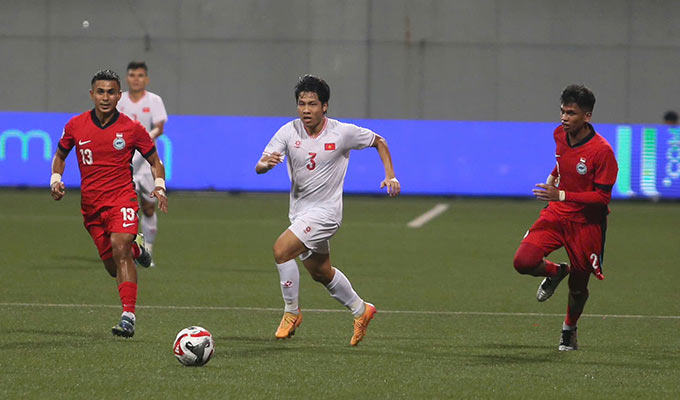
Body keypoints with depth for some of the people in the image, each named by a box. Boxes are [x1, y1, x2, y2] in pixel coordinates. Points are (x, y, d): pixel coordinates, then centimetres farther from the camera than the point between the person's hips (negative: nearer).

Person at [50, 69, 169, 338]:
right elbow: (60, 156, 19)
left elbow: (155, 161, 9)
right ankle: (135, 249, 43)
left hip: (121, 199, -3)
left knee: (120, 249, -26)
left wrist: (160, 186, -9)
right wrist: (56, 179, 0)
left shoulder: (131, 128, -3)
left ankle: (128, 317, -30)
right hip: (91, 203, 3)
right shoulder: (75, 126, 2)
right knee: (112, 266, 6)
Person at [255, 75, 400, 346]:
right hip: (299, 210, 5)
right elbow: (259, 167, -15)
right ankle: (360, 311, 41)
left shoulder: (343, 133, -12)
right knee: (321, 273, 18)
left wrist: (390, 176, -5)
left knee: (281, 249, -24)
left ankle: (291, 313, -7)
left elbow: (379, 142, 6)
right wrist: (266, 163, -39)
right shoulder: (289, 132, -7)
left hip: (324, 211, -5)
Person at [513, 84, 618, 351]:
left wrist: (561, 195, -26)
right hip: (557, 214, 4)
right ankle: (555, 272, 18)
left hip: (586, 223, -4)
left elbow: (602, 197, -19)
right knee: (524, 261, -17)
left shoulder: (602, 151, -21)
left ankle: (569, 331, 38)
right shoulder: (560, 134, -1)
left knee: (578, 286, 8)